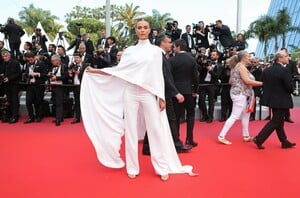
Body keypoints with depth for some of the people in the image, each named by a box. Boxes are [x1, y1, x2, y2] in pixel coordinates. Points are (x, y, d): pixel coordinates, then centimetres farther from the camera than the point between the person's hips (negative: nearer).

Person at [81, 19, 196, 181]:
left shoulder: (156, 50, 6)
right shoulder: (129, 50, 8)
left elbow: (159, 75, 3)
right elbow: (117, 70, 9)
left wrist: (161, 97, -3)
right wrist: (94, 71, 7)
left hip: (149, 94, -1)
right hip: (130, 93, 1)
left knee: (156, 130, 0)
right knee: (131, 130, 5)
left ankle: (162, 167, 12)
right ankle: (132, 167, 17)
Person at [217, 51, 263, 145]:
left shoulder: (237, 66, 15)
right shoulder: (241, 66, -12)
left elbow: (231, 81, 16)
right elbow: (247, 81, -21)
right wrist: (262, 83, -15)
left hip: (241, 94, 10)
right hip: (240, 94, -10)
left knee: (246, 115, 15)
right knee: (234, 116, -9)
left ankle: (246, 136, 24)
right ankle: (221, 136, -8)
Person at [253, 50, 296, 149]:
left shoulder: (267, 70, 3)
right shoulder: (285, 70, -18)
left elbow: (264, 84, 5)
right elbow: (290, 87, -18)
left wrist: (271, 92, 14)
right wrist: (289, 91, 3)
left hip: (272, 99, 8)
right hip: (282, 101, -8)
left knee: (279, 121, 17)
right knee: (275, 122, 1)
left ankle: (284, 142, 29)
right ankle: (259, 139, -1)